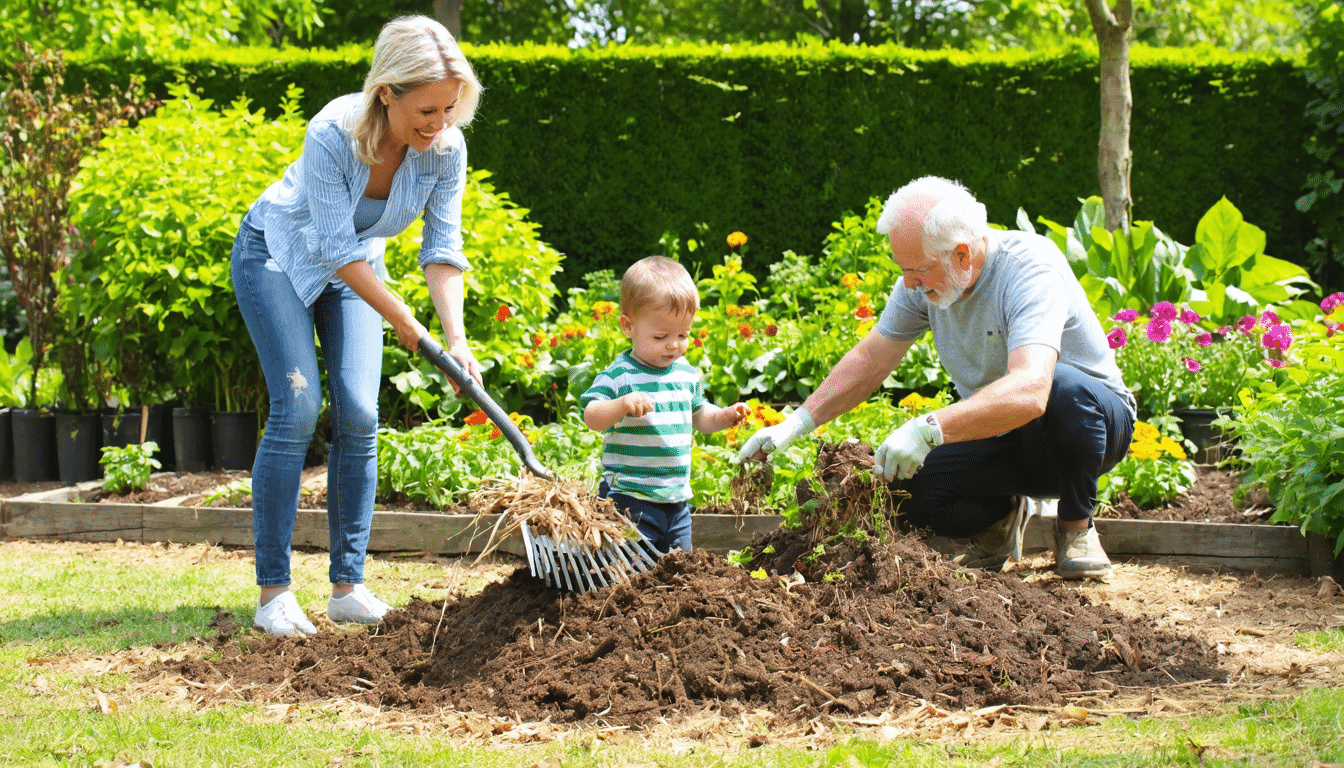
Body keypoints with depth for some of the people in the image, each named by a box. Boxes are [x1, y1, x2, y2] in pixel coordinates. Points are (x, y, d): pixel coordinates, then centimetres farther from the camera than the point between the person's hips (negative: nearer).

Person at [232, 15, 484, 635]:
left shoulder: (446, 148, -22)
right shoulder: (333, 134, -36)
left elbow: (442, 251, -15)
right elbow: (337, 248, -30)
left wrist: (456, 339, -27)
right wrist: (402, 320, -24)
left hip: (354, 265, 4)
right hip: (278, 256, -4)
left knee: (358, 414, -7)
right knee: (298, 409, -16)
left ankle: (348, 588, 0)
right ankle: (273, 593, -11)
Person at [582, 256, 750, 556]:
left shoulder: (686, 373, 9)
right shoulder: (619, 374, -11)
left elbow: (697, 414, 24)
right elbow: (591, 417, -19)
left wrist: (723, 416, 5)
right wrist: (622, 404, -36)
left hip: (676, 500, 6)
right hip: (630, 500, -6)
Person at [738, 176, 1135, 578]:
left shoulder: (1030, 269, -31)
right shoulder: (922, 279, -9)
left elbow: (1029, 392, -46)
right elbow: (870, 359, 4)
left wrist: (928, 429, -55)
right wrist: (796, 424, -5)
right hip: (1000, 434, 5)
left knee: (1061, 389, -40)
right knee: (909, 487, -22)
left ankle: (1077, 524, -12)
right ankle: (1004, 507, 11)